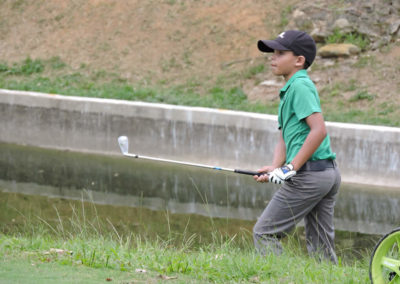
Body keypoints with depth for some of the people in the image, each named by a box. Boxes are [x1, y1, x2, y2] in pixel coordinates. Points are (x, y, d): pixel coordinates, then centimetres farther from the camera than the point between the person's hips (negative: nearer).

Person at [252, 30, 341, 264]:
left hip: (309, 173, -10)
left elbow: (319, 130, -22)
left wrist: (291, 168, -19)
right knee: (321, 245, 12)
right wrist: (274, 167, 0)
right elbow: (285, 138, 18)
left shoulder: (300, 86, -11)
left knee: (265, 232, -2)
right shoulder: (290, 89, 20)